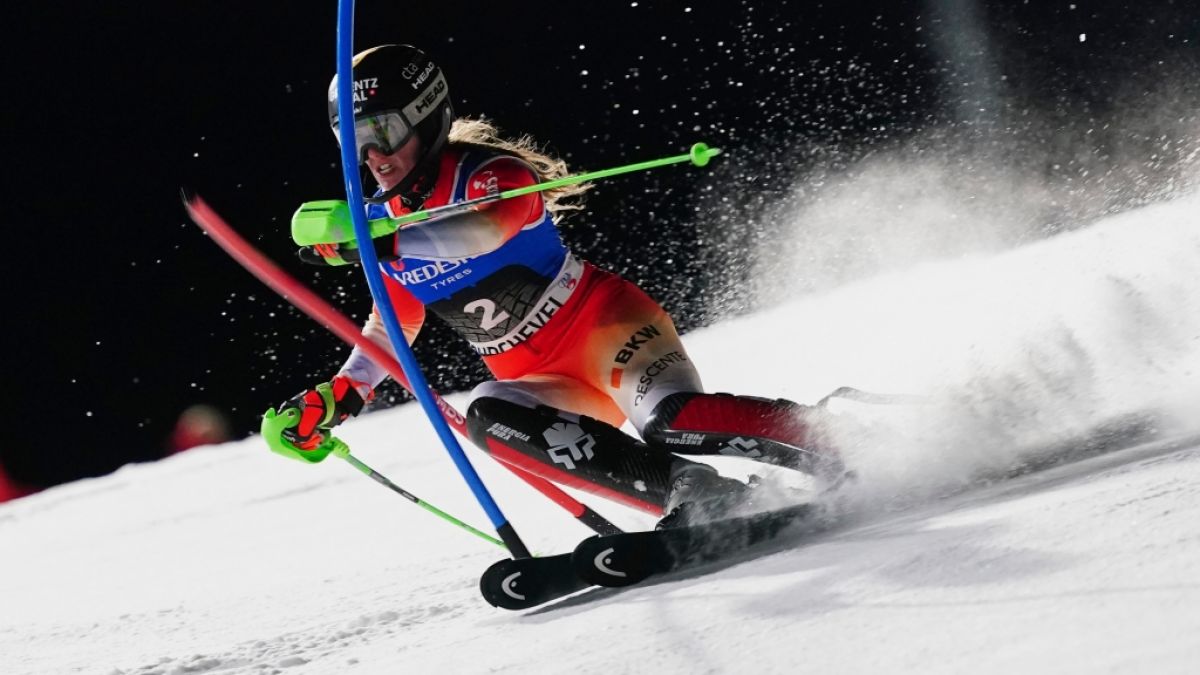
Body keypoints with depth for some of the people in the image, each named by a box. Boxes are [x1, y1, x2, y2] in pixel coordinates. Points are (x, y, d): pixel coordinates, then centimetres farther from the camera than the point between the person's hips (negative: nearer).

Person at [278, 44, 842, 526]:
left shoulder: (488, 174, -15)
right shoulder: (383, 221, 7)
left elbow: (486, 228, -40)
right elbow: (390, 330, 21)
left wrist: (383, 242, -52)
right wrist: (340, 396, 6)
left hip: (602, 324, -6)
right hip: (549, 386, 6)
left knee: (671, 420, -34)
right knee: (488, 417, -28)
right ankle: (694, 493, -32)